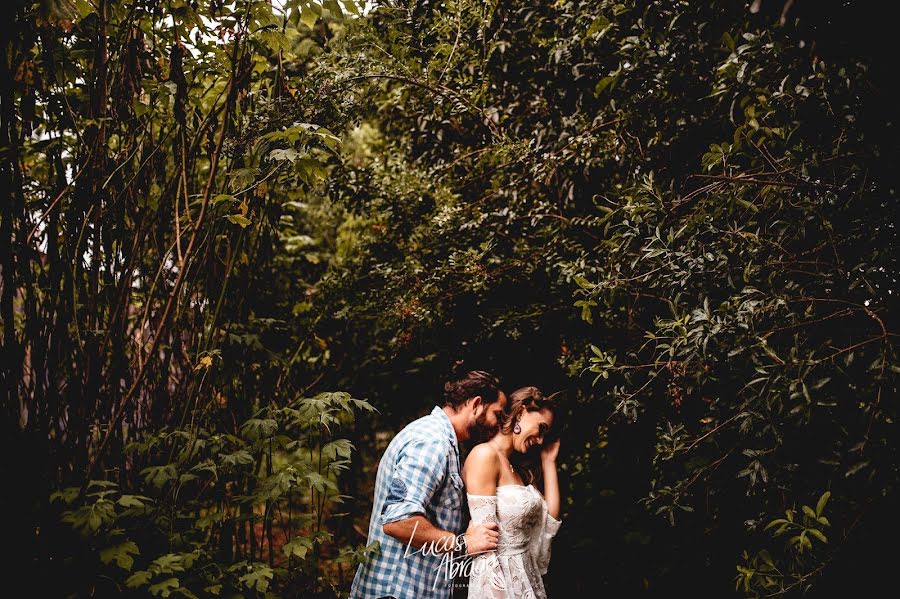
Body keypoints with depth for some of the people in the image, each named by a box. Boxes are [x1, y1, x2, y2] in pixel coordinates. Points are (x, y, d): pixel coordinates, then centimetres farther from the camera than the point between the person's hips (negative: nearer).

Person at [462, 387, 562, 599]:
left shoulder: (517, 467, 12)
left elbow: (550, 522, 8)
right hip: (499, 578, -9)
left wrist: (548, 462, 12)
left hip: (526, 573, 9)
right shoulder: (485, 455, -16)